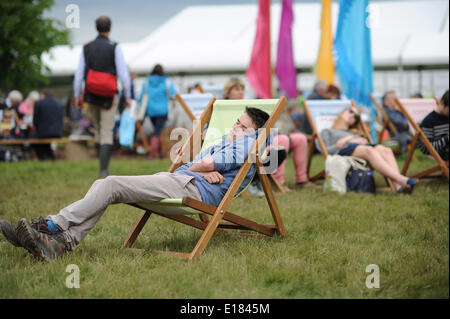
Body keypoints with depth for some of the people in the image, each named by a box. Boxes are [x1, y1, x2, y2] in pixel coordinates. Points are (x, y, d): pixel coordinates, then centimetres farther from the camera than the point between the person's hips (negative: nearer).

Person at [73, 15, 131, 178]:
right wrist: (127, 96, -2)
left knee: (99, 130, 20)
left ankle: (104, 167, 24)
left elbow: (79, 73, 1)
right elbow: (123, 73, -11)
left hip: (91, 96, 4)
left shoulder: (86, 48, 1)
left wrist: (77, 96, 7)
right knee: (107, 133, -3)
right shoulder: (114, 47, -9)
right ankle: (103, 170, -15)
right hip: (109, 97, -4)